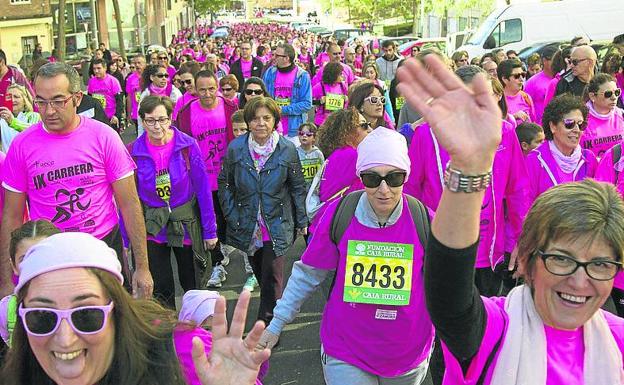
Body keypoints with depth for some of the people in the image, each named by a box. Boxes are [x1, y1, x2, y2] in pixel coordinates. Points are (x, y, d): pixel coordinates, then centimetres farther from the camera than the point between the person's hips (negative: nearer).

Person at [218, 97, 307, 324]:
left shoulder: (287, 149, -9)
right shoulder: (235, 149, -6)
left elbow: (298, 187, 1)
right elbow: (225, 184, 5)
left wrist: (302, 221, 3)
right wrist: (232, 217, -1)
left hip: (277, 226, -2)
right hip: (247, 226, 3)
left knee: (272, 278, -3)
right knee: (260, 274, 17)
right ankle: (272, 313, 39)